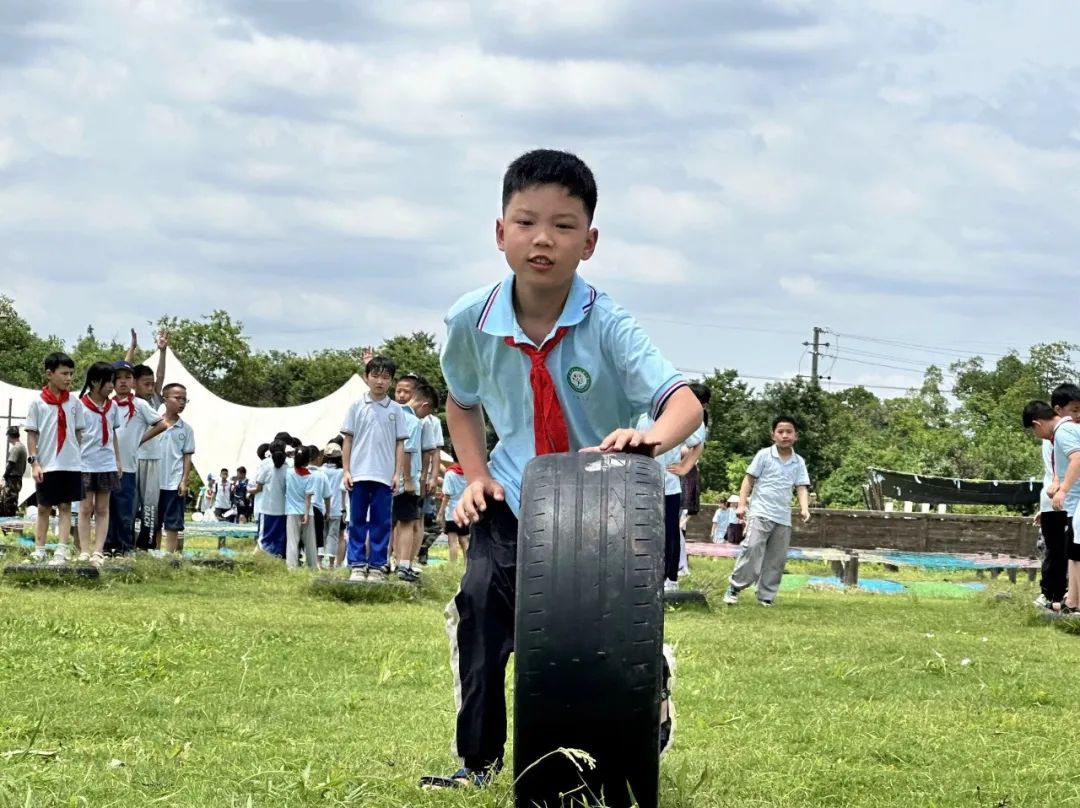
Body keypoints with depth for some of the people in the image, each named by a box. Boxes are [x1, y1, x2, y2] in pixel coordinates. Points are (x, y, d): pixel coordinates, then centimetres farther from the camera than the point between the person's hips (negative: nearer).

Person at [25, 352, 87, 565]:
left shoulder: (74, 402, 3)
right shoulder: (38, 402, -3)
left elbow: (79, 433, 9)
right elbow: (31, 434, -2)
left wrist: (79, 457, 3)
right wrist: (34, 462, -9)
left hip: (71, 465, 1)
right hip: (46, 465, -1)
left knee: (65, 507, 1)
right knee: (44, 507, 8)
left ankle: (61, 552, -2)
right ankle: (39, 550, 14)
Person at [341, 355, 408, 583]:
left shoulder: (395, 410, 5)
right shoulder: (357, 406, 5)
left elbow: (400, 444, 6)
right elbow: (348, 440, 6)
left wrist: (398, 473, 0)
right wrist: (346, 471, 0)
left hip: (384, 476, 0)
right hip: (358, 474, 0)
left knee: (381, 522, 2)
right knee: (357, 520, 3)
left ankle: (378, 566, 7)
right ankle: (357, 565, 7)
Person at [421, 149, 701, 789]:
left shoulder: (607, 326, -21)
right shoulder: (472, 321, -11)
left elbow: (685, 403, -32)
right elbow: (462, 403, 11)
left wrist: (651, 438, -54)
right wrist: (476, 475, -3)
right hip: (514, 498, 1)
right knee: (481, 601, -21)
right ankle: (478, 759, -10)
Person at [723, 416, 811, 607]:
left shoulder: (798, 462, 9)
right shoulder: (764, 455, -1)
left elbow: (802, 487, 4)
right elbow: (749, 479, 0)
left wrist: (804, 509, -14)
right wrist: (742, 504, -8)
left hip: (783, 518, 4)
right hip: (760, 513, -4)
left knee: (777, 558, 5)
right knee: (752, 549, -17)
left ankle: (766, 596, 13)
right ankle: (734, 588, -7)